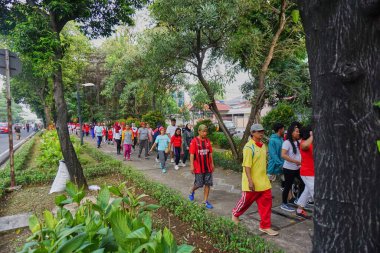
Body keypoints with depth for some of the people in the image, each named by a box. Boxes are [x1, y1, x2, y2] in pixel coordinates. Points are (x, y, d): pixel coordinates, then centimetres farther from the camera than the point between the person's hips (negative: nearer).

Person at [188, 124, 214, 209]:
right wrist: (191, 165, -14)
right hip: (198, 167, -5)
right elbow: (192, 154, -11)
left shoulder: (208, 141, 6)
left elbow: (210, 153, 12)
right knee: (199, 184, 3)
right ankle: (192, 191, 35)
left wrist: (212, 163, 12)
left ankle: (205, 201, 19)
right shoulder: (194, 141, -9)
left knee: (208, 184, 7)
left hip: (208, 167, 5)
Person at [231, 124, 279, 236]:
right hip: (252, 182, -7)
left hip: (264, 181, 7)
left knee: (266, 202, 7)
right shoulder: (249, 147, -18)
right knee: (246, 200, 10)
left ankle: (265, 226, 21)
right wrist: (250, 181, -25)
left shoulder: (263, 145, 8)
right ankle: (235, 214, 37)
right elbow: (247, 165, -21)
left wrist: (265, 177, 20)